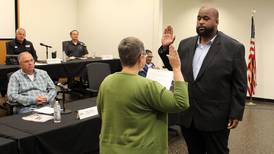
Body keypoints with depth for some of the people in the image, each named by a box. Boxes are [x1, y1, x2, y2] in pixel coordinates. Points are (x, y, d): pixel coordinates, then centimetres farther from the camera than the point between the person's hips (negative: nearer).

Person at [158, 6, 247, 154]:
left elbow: (239, 85, -6)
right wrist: (165, 48, -1)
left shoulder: (233, 48, -6)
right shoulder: (185, 45, 6)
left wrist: (236, 114, -10)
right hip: (187, 116, 4)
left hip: (215, 119, -4)